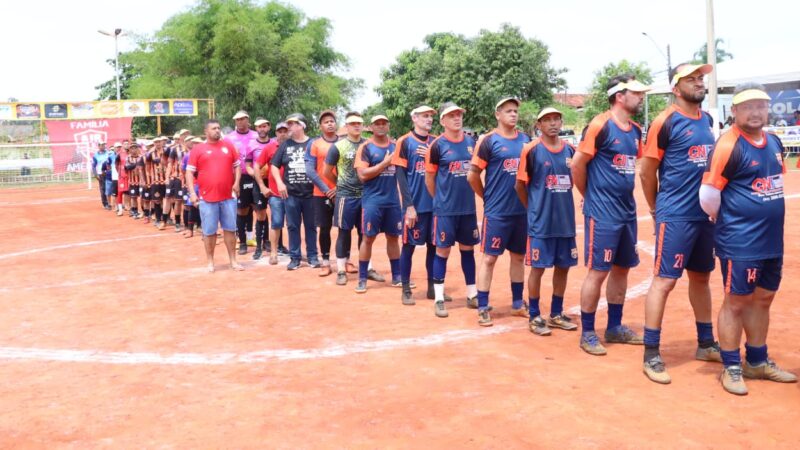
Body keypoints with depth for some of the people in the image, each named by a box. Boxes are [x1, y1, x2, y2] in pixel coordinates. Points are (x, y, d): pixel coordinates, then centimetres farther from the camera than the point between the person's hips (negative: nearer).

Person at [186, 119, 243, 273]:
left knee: (230, 229, 9)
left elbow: (237, 165, 14)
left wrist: (236, 183, -1)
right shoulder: (198, 149, 1)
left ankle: (233, 261, 18)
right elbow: (189, 172, 0)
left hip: (228, 196, 2)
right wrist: (192, 193, -9)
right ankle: (210, 262, 17)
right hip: (207, 197, -2)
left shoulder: (228, 145, 8)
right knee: (209, 231, 5)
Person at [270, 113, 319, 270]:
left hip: (310, 192, -2)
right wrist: (280, 183, -1)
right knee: (293, 226, 5)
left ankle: (312, 256, 16)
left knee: (310, 226, 7)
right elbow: (274, 165, 11)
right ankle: (295, 257, 13)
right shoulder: (285, 145, 8)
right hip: (291, 194, 2)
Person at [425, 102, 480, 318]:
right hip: (445, 209, -4)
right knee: (443, 250, 1)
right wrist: (440, 200, 6)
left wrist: (468, 194, 12)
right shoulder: (437, 145, -7)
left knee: (468, 249, 12)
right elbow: (429, 178, -1)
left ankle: (472, 294, 23)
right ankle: (439, 298, 9)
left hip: (468, 207, 5)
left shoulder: (471, 142, 6)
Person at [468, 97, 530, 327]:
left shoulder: (526, 139, 9)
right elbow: (472, 175, -6)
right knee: (489, 257, -1)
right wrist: (488, 197, 1)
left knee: (519, 256, 14)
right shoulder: (488, 140, -6)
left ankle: (518, 303, 26)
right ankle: (482, 308, 6)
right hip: (497, 211, -5)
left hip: (522, 210, 6)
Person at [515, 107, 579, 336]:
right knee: (538, 268, 1)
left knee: (563, 266, 11)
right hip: (541, 222, -5)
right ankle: (534, 317, 14)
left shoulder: (570, 150, 7)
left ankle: (556, 314, 26)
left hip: (566, 220, 5)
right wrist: (534, 209, 4)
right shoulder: (531, 149, -8)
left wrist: (562, 205, 11)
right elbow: (520, 185, -3)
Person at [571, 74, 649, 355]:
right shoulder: (601, 125, -13)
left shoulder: (636, 130, 10)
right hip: (602, 212, -8)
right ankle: (587, 333, 8)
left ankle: (615, 327, 27)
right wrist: (590, 196, -1)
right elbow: (577, 164, -13)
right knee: (598, 270, -4)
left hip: (627, 210, 8)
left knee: (622, 268, 14)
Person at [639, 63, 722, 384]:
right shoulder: (666, 122, -11)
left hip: (705, 214, 7)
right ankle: (651, 354, 0)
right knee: (664, 280, -7)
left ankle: (706, 344, 30)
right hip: (675, 216, -7)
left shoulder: (707, 119, 11)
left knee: (701, 277, 17)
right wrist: (657, 211, 0)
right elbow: (647, 173, -8)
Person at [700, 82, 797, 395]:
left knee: (762, 299, 16)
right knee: (737, 302, 1)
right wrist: (728, 222, 0)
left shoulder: (774, 143, 9)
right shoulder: (728, 146, -15)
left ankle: (758, 362, 31)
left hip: (772, 240, 8)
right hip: (740, 243, -8)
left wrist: (765, 217, 16)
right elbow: (708, 196, -17)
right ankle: (731, 368, 13)